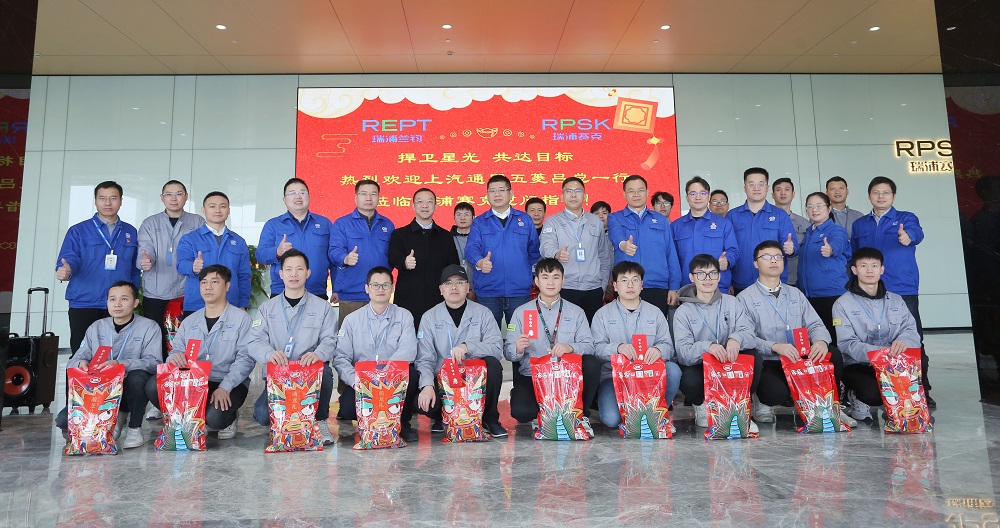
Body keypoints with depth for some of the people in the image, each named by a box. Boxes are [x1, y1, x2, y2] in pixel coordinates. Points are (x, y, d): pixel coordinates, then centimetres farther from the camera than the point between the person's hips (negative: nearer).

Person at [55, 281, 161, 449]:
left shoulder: (149, 327, -5)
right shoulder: (96, 328, 9)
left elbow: (154, 362, -18)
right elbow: (73, 362, 6)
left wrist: (120, 364, -34)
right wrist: (81, 364, -20)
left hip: (130, 390, -4)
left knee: (138, 376, -36)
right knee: (64, 420, -18)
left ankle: (135, 428, -10)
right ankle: (116, 418, 11)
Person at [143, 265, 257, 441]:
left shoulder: (241, 318, -2)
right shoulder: (189, 321, 16)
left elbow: (245, 359, -11)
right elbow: (175, 352, 10)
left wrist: (225, 387, -24)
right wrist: (174, 357, -17)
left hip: (230, 385, -4)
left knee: (214, 417, -32)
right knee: (153, 386, -21)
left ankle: (228, 418, 6)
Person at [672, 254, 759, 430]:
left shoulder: (732, 303, 6)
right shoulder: (683, 312, -2)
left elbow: (750, 335, -8)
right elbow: (682, 352, -16)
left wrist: (737, 338, -33)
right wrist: (707, 346, -36)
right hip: (699, 367, -2)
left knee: (753, 356, -27)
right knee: (690, 380, -35)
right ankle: (702, 407, 3)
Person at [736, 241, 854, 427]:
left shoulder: (795, 294, 21)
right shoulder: (745, 298, 4)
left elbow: (815, 325, 10)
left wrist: (821, 341, -15)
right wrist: (775, 347, -26)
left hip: (802, 361, 5)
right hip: (768, 364, -4)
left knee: (834, 354, -24)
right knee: (776, 392, -35)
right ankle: (762, 401, 1)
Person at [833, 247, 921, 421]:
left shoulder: (896, 301, 15)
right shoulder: (843, 304, 0)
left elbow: (911, 329, 1)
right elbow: (847, 343, -10)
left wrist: (903, 341, -25)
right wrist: (876, 352, -29)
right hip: (858, 367, -4)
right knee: (873, 393, -35)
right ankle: (856, 397, 4)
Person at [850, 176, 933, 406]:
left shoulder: (905, 218, 6)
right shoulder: (859, 225, 15)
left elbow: (916, 232, -18)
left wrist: (907, 236, -42)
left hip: (903, 290, -2)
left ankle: (921, 391, 8)